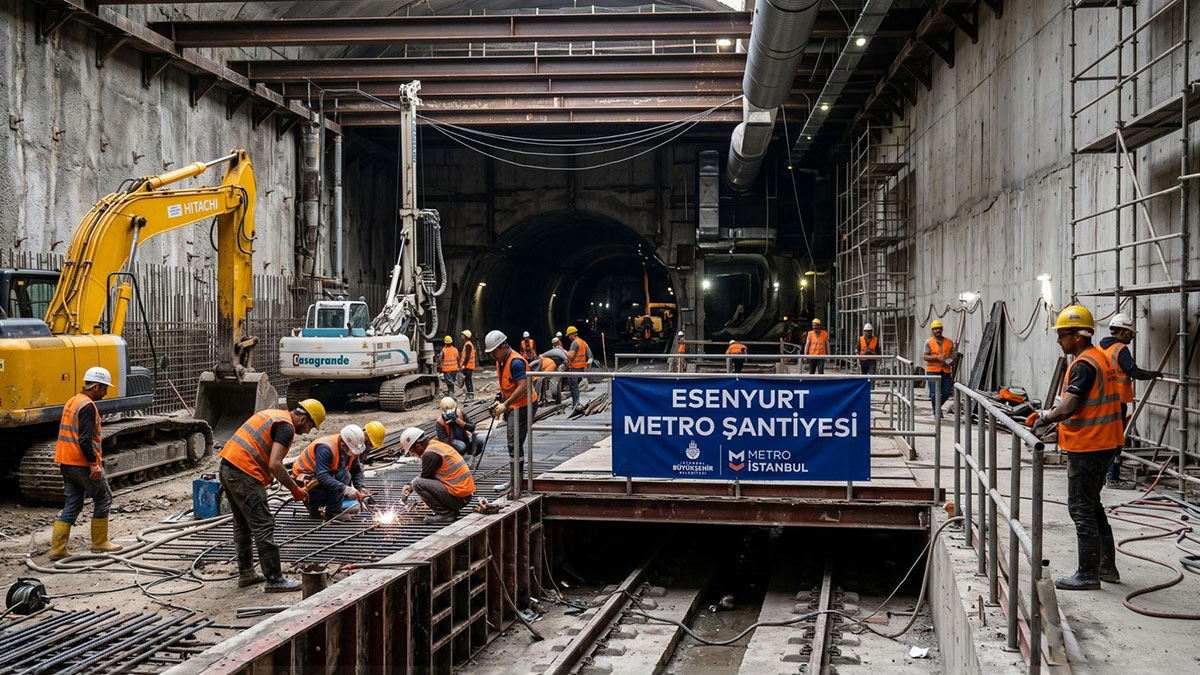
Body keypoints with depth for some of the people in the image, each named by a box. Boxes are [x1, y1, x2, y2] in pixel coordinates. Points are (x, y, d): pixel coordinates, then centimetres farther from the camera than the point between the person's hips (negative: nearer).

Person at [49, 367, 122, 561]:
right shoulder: (87, 406, -16)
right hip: (83, 464, -9)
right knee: (103, 499, 7)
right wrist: (94, 464, -21)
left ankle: (57, 548, 4)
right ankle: (99, 543, 13)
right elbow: (85, 439, -23)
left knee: (73, 504, 11)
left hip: (66, 462, 9)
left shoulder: (72, 402, 16)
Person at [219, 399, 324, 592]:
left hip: (226, 467, 10)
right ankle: (275, 580, -2)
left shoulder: (271, 415, 21)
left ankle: (246, 573, 28)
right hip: (244, 474, -10)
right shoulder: (286, 427, -9)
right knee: (263, 527, -5)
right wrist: (295, 489, -8)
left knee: (242, 525, 19)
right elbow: (275, 465, -18)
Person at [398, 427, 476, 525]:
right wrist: (409, 485, 13)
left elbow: (424, 477, -6)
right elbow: (425, 475, 22)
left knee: (417, 483, -14)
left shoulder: (429, 454, -15)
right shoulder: (436, 445, 15)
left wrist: (410, 486, 11)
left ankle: (445, 514, -7)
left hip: (458, 497, -10)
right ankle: (451, 511, 16)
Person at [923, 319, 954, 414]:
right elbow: (925, 356, -6)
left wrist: (953, 374, 11)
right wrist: (937, 357, -20)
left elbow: (952, 359, 13)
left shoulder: (949, 342, 10)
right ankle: (936, 412, 9)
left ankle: (937, 405, 27)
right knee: (935, 393, -3)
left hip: (945, 371, 3)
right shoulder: (929, 342, 0)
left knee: (947, 392, 1)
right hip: (933, 371, -3)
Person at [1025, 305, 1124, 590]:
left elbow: (1067, 408, -28)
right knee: (1092, 505, 19)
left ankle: (1088, 574, 2)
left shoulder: (1084, 365, -20)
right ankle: (1107, 566, 26)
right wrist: (1050, 413, 7)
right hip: (1103, 445, 10)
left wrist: (1046, 417, -10)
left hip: (1087, 448, -10)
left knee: (1081, 509, -3)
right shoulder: (1101, 357, 13)